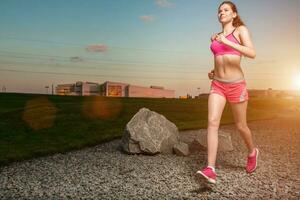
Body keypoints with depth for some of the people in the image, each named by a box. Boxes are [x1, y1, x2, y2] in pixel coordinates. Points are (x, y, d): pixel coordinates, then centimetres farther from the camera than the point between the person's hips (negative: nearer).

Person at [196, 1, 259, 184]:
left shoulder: (241, 30, 0)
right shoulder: (216, 37, 16)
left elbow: (252, 54, -17)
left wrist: (227, 42, -24)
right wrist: (213, 71, 10)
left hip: (236, 85, -4)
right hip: (218, 86, 4)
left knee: (240, 126, 9)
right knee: (212, 122, -17)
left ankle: (252, 152, 41)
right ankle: (211, 170, -22)